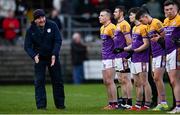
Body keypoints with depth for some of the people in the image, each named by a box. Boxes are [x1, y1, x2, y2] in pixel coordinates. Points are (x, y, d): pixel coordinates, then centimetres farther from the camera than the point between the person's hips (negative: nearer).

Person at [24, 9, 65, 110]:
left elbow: (58, 41, -11)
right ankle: (41, 105, -5)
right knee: (39, 81, -8)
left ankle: (60, 104, 18)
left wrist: (54, 55, -22)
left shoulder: (52, 26, -10)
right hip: (39, 58, -1)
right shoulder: (31, 30, -9)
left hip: (53, 57, 1)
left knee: (57, 81, 6)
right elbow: (27, 46, -8)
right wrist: (34, 56, -27)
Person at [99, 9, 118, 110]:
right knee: (106, 82, 10)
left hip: (110, 58, -10)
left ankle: (115, 103, -7)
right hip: (104, 58, 10)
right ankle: (111, 103, 15)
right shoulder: (102, 28, 16)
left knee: (110, 81, -10)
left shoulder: (112, 27, -15)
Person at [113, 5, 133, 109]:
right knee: (121, 80, 12)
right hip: (118, 57, 10)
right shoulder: (118, 25, 18)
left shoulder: (124, 25, -12)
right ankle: (124, 102, 16)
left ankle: (129, 102, -6)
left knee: (126, 80, -7)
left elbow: (129, 41, -17)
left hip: (123, 57, -10)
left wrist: (127, 54, -17)